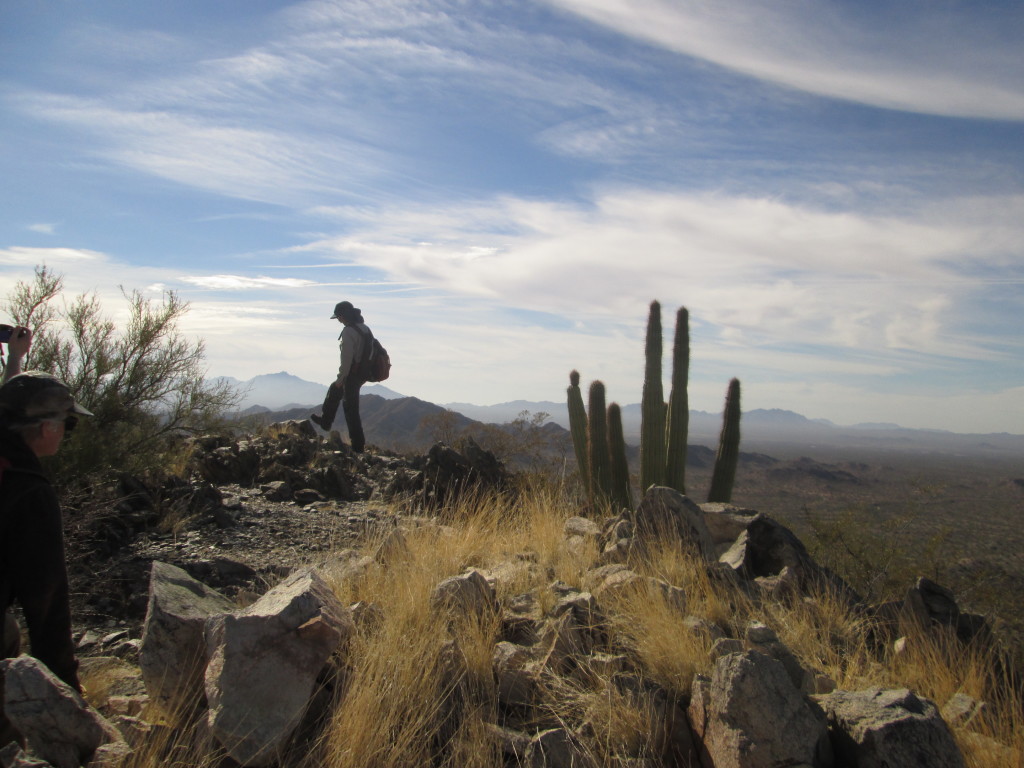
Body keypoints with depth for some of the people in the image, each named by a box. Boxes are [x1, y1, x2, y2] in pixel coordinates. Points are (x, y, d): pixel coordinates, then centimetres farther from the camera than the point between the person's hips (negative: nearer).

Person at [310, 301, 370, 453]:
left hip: (353, 374, -9)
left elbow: (346, 358, -23)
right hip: (364, 372, 9)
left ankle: (358, 445, 7)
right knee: (334, 390, 30)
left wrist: (340, 378, -14)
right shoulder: (364, 328, 7)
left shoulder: (348, 332, -20)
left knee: (351, 409, 2)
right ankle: (325, 422, 45)